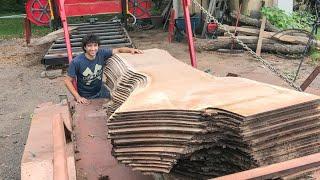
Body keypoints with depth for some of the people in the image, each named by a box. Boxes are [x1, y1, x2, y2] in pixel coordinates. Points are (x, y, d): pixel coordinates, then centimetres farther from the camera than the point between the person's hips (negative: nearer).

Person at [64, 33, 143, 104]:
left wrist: (130, 50, -24)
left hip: (100, 92, 4)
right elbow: (68, 81, -16)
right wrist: (78, 97, -23)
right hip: (85, 97, -4)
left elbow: (118, 50, -5)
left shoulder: (101, 53, -16)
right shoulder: (76, 62, -24)